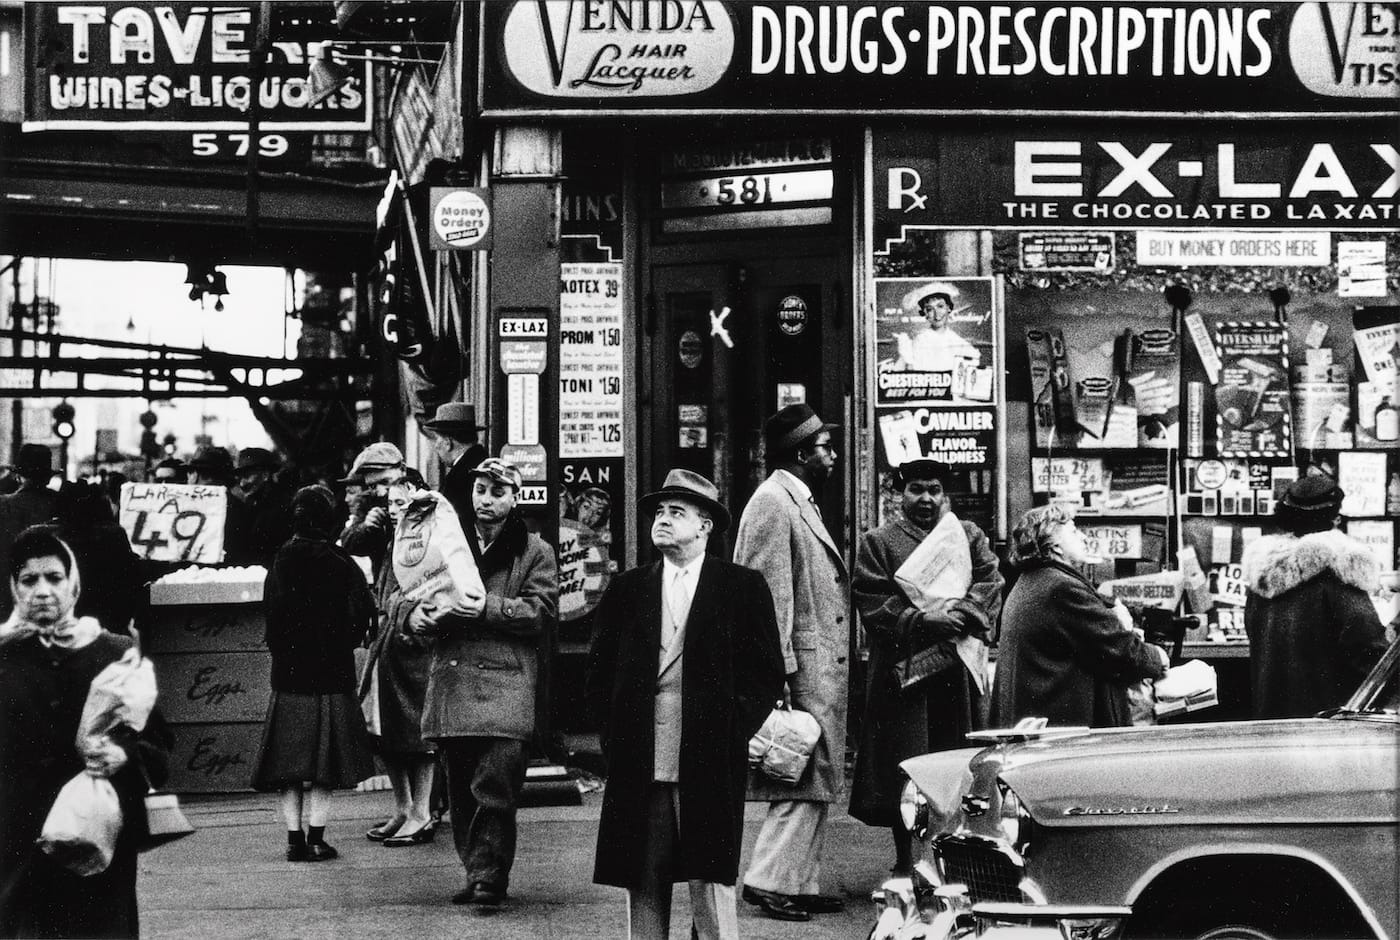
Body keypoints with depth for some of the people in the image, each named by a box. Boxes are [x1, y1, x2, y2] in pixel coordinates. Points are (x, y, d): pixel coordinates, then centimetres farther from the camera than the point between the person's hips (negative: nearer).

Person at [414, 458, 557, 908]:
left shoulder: (534, 552, 7)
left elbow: (539, 610, -5)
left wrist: (488, 608, -17)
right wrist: (417, 614, -5)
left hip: (505, 683, -4)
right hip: (451, 681, 4)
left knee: (495, 784, -13)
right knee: (460, 787, 8)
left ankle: (488, 876, -9)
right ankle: (477, 871, 17)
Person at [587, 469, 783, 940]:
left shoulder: (744, 587, 5)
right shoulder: (626, 590, 13)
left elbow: (766, 672, 2)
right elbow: (598, 671, 13)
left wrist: (731, 734, -5)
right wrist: (614, 735, 3)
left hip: (710, 763, -3)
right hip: (637, 766, 3)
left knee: (711, 881, -2)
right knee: (642, 885, 4)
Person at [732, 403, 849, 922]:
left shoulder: (801, 503, 18)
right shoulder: (772, 503, -13)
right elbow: (770, 594, -18)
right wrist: (781, 674, -22)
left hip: (822, 671, 10)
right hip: (803, 668, -10)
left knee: (816, 784, 12)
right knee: (804, 784, -7)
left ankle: (801, 884, 18)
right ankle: (769, 880, -1)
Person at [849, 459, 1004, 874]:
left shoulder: (969, 536, 16)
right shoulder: (878, 542, 7)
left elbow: (991, 582, 2)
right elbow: (873, 603, -5)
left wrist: (963, 612, -17)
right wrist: (921, 621, -18)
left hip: (960, 669, 2)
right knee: (902, 767, -2)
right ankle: (905, 860, 7)